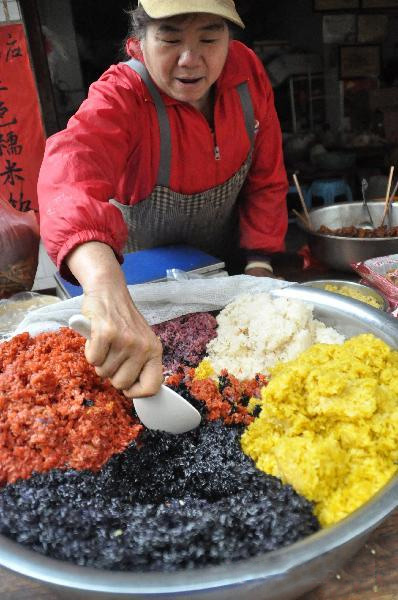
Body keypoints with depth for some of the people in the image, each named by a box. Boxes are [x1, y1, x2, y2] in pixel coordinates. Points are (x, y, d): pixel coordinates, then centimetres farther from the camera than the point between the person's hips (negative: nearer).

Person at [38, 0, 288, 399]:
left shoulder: (246, 70, -17)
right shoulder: (118, 97, -31)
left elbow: (266, 177, -8)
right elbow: (71, 167, -54)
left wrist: (259, 262, -12)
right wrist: (106, 289, -73)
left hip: (221, 258, 4)